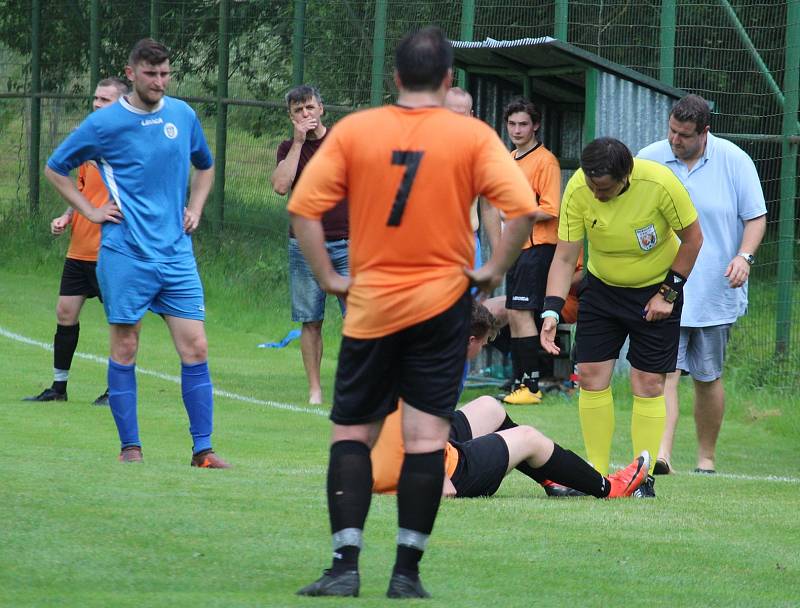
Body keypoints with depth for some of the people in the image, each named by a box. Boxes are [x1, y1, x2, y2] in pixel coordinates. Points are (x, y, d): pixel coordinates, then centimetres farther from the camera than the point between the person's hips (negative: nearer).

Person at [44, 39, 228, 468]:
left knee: (195, 348, -3)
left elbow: (205, 166, 28)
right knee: (125, 349, 0)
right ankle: (130, 447, 9)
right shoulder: (105, 123, -3)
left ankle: (202, 449, -1)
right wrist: (90, 211, 2)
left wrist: (195, 208, 14)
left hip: (177, 254, 3)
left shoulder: (183, 116, 9)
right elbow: (55, 169, 9)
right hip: (125, 255, -3)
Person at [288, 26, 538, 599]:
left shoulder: (353, 131, -2)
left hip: (370, 305, 0)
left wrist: (328, 277, 3)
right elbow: (522, 207, -13)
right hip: (442, 304, 0)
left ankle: (346, 564, -3)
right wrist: (494, 270, -1)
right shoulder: (473, 137, -4)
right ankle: (407, 570, 1)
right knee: (426, 437, 2)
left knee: (351, 434, 7)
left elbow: (303, 207, -6)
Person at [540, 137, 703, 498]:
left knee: (648, 383, -6)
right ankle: (596, 475, 5)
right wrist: (551, 310, -26)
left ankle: (644, 478, 2)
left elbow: (693, 238, -12)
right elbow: (564, 257, -15)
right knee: (591, 376, -4)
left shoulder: (660, 184, -28)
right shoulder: (578, 190, -21)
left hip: (655, 290, -3)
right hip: (601, 288, 3)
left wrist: (668, 293, -11)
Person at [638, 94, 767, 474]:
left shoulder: (733, 161, -2)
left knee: (708, 378, 8)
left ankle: (706, 457, 22)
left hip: (714, 295, 0)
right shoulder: (648, 160, 1)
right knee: (663, 372, -15)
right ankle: (660, 454, -26)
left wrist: (744, 256, -14)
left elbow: (756, 216, 3)